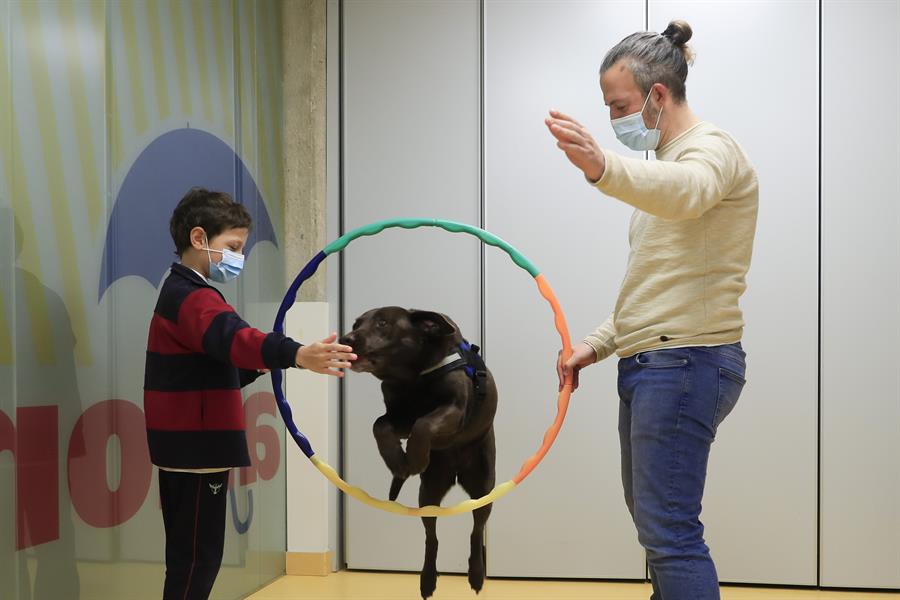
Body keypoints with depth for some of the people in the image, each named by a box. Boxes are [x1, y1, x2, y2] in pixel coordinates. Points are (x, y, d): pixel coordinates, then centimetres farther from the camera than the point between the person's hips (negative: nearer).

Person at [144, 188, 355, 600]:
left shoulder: (184, 294, 19)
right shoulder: (191, 297, -17)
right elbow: (233, 337, -38)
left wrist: (255, 367, 5)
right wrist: (297, 355, -53)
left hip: (190, 447, 11)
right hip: (195, 448, -11)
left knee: (191, 554, 16)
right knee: (197, 556, -7)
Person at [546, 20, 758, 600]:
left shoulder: (712, 147, -9)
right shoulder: (667, 161, 22)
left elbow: (686, 192, -37)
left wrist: (603, 166, -55)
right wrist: (596, 344, 15)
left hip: (686, 362, -10)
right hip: (650, 362, 10)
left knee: (669, 530, -13)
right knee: (652, 517, 14)